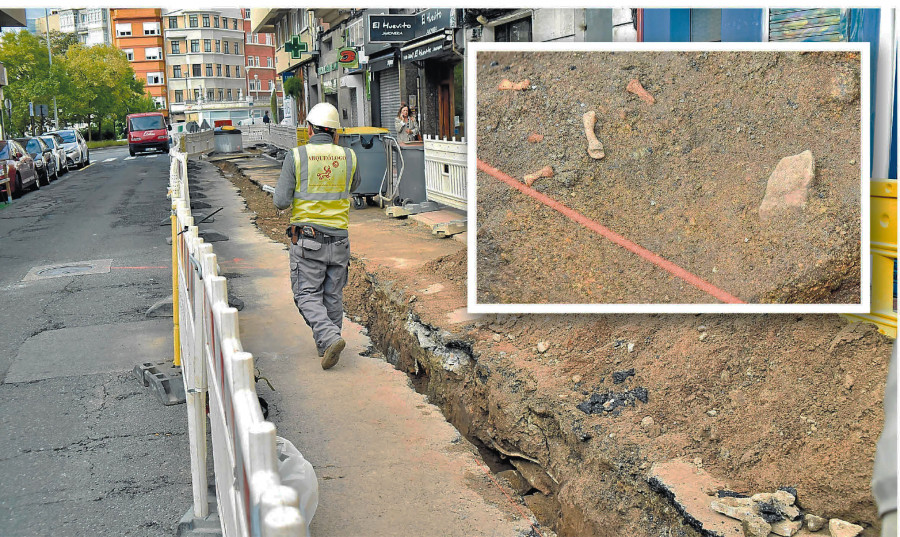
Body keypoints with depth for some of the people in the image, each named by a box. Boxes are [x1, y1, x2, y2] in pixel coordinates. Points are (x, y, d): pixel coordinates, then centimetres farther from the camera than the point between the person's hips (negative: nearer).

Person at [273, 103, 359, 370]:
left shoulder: (296, 157, -8)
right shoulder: (348, 156, 0)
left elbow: (281, 201, -9)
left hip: (307, 237, -3)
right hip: (339, 237, 3)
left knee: (308, 295, 5)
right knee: (333, 295, 16)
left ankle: (329, 338, -15)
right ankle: (327, 344, 27)